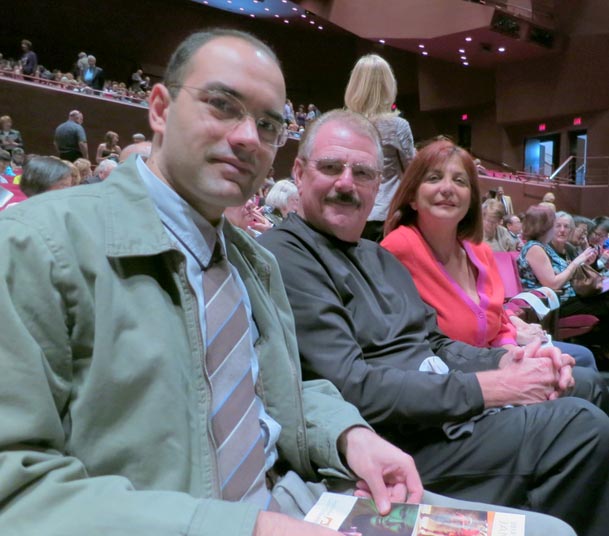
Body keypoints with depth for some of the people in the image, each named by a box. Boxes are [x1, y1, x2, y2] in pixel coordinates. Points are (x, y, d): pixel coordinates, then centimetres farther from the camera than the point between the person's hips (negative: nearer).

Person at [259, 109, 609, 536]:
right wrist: (484, 389, -20)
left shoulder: (378, 256, 15)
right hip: (399, 438, -9)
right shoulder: (283, 257, -15)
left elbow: (436, 345, 14)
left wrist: (504, 361, -5)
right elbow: (351, 389, -23)